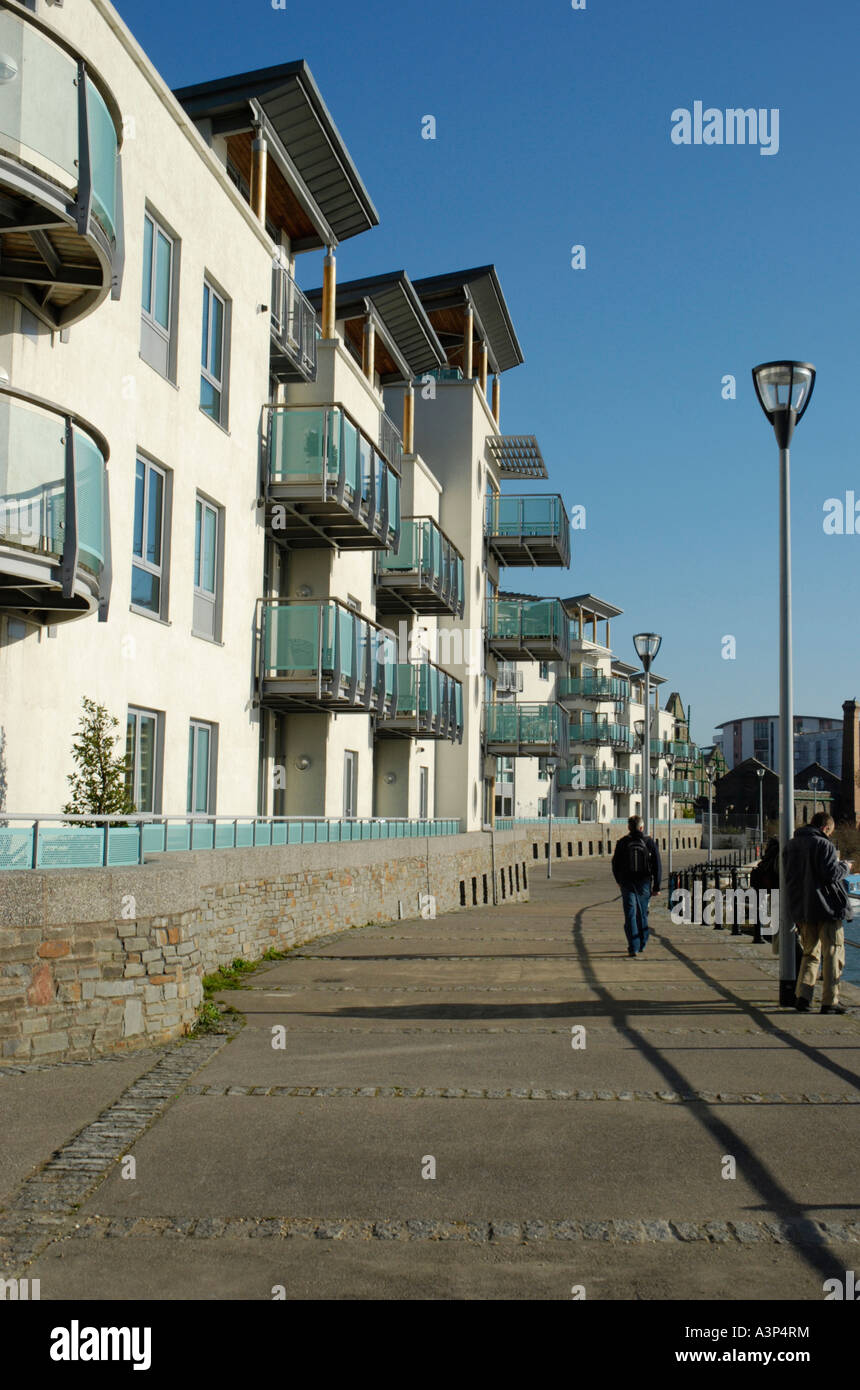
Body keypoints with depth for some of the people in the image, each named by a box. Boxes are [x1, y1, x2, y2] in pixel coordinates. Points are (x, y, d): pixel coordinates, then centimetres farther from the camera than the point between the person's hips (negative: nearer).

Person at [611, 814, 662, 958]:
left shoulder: (622, 843, -3)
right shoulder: (649, 842, -3)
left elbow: (615, 865, 5)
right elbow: (657, 866, -5)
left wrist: (619, 881, 22)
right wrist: (656, 887, 0)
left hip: (627, 884, -1)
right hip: (644, 884, 1)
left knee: (630, 915, -1)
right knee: (642, 914, 17)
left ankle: (633, 948, -11)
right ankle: (641, 945, 27)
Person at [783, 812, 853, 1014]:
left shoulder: (791, 845, 11)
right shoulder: (824, 845, -12)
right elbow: (831, 874, -17)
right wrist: (845, 866, 2)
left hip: (802, 909, 7)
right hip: (826, 907, -7)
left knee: (810, 953, 18)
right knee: (833, 954, 2)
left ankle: (802, 995, 6)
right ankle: (830, 1001, 1)